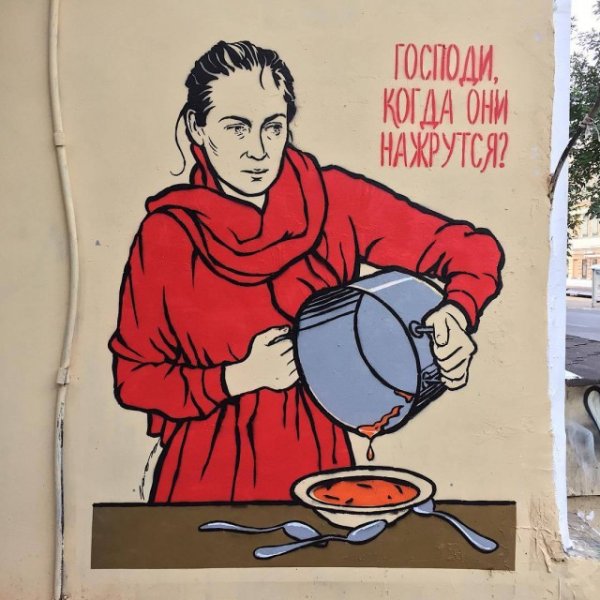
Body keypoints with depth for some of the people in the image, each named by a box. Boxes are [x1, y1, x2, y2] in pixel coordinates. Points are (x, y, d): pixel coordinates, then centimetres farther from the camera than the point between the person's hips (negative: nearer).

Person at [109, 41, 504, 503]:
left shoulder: (333, 201, -11)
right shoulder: (165, 234, -11)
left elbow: (473, 249, -5)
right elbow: (133, 377, -6)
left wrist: (456, 314, -25)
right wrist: (241, 377, -20)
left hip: (319, 466, 1)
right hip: (205, 474, 0)